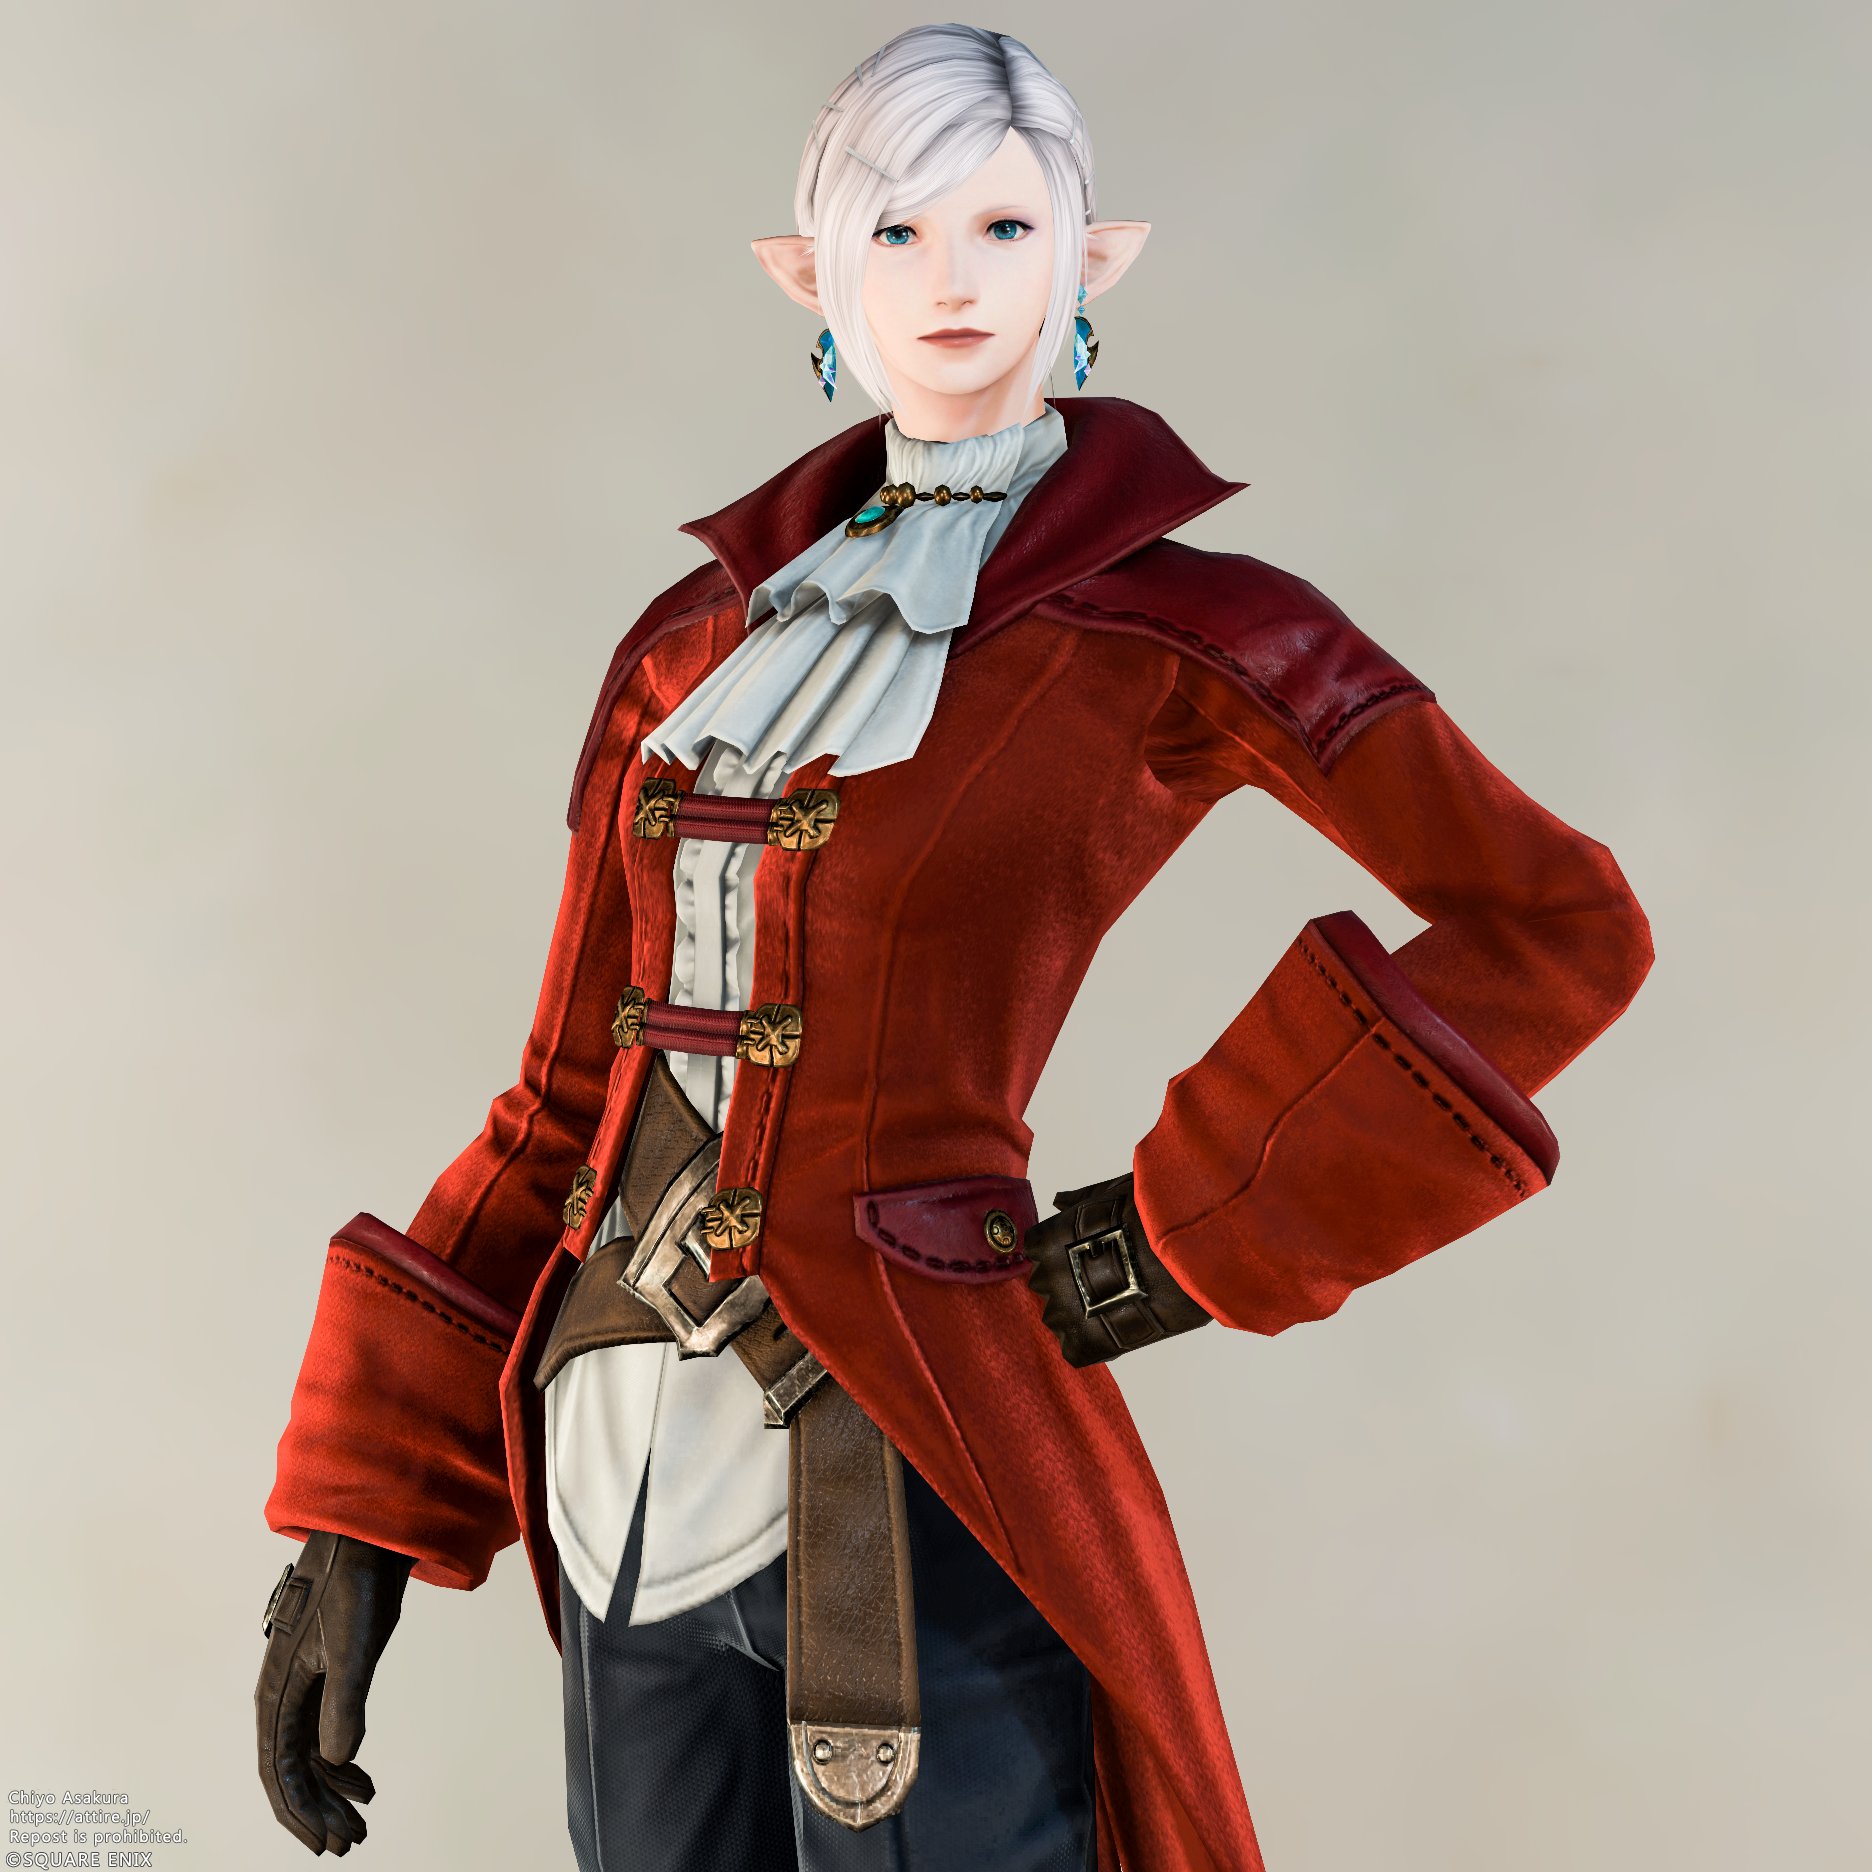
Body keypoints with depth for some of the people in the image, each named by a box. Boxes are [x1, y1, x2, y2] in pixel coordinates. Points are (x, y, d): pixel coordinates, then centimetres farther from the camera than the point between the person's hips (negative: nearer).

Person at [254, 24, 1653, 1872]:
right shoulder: (695, 641, 8)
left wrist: (1198, 1229, -8)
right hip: (624, 1490, 5)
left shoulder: (1171, 626, -5)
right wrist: (354, 1515, 8)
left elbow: (1559, 923, -4)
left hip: (911, 1497, -5)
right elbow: (563, 1102, 10)